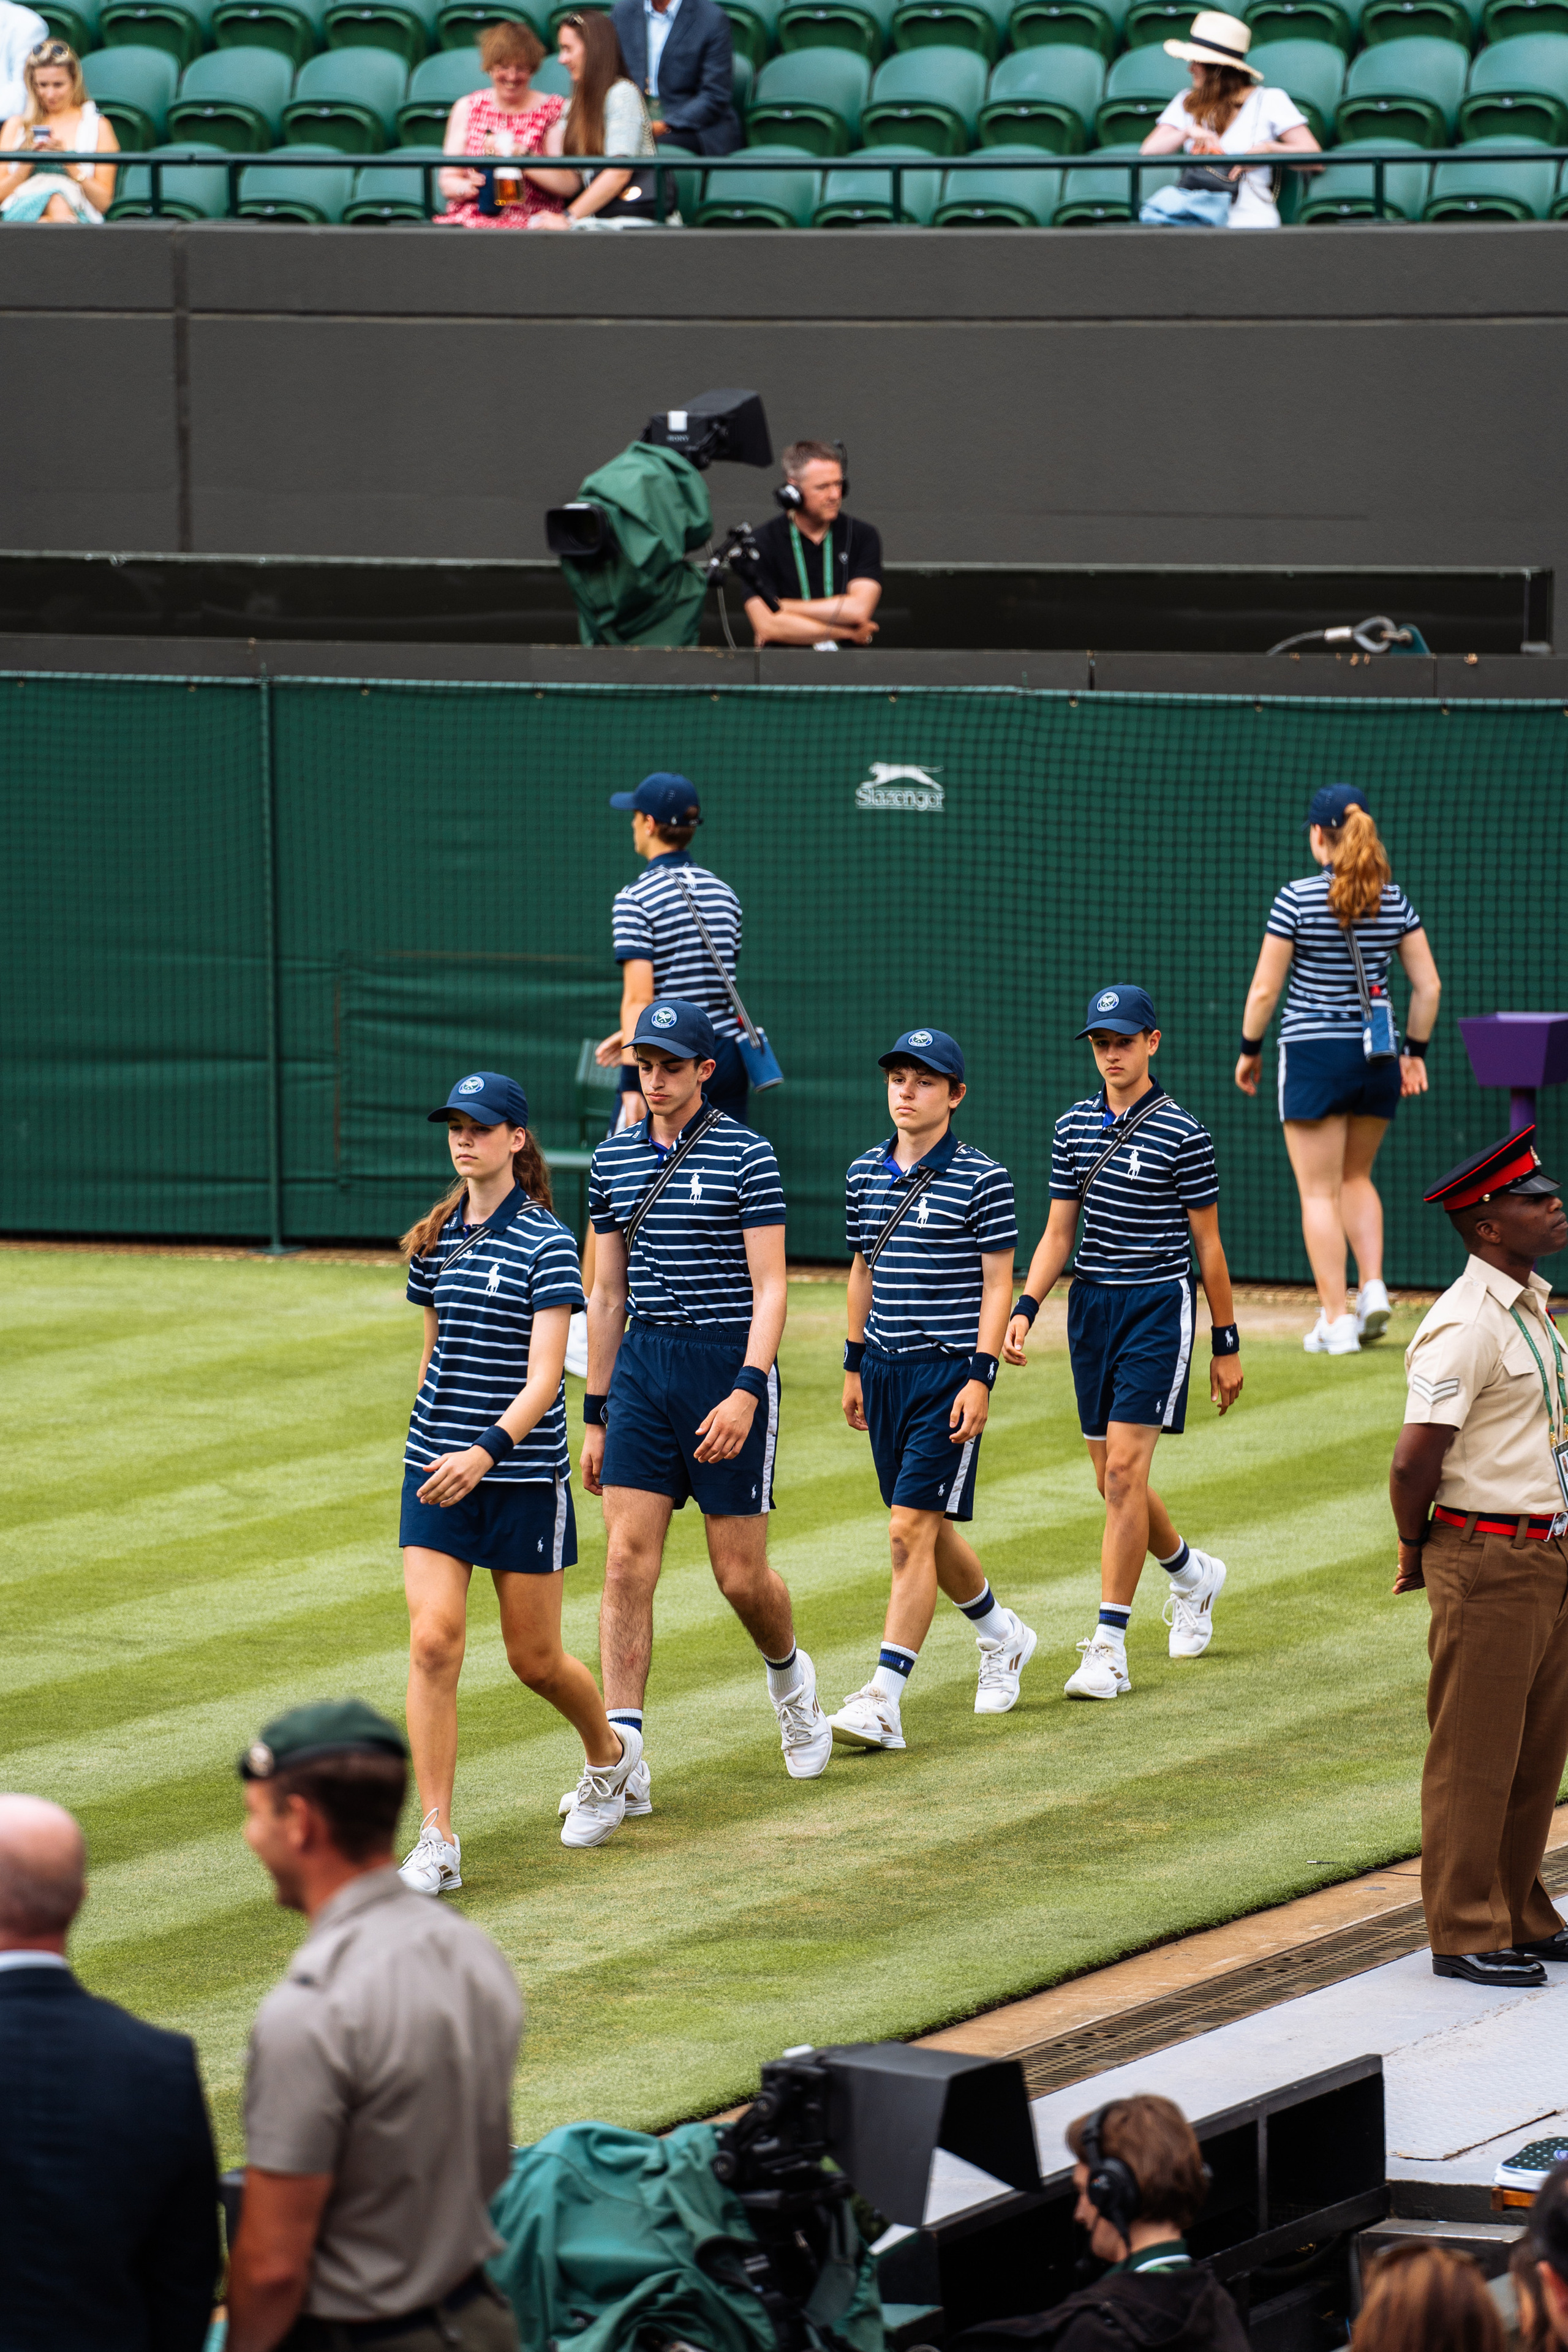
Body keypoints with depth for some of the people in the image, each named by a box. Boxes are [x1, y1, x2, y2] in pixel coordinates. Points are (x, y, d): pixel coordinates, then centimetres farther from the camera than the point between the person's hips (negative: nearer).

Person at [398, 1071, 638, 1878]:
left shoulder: (546, 1245, -10)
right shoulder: (435, 1241, 8)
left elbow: (543, 1378, -17)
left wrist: (487, 1450, -30)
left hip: (522, 1472, -4)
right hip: (438, 1472, 4)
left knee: (536, 1660, 8)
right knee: (432, 1642, -12)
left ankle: (610, 1753, 41)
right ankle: (437, 1841, -12)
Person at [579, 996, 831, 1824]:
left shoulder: (746, 1157, -6)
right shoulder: (615, 1159, 9)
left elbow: (770, 1288, -10)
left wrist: (748, 1390, -22)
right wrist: (596, 1414, 14)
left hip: (728, 1364, -4)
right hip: (642, 1367, 4)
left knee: (740, 1575, 2)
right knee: (627, 1563, -7)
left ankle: (788, 1675, 36)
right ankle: (620, 1764, -9)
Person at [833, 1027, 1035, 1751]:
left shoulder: (982, 1179, -8)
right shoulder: (865, 1173, 9)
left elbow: (998, 1284, -7)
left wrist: (980, 1376, -14)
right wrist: (854, 1364, 17)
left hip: (949, 1371, -6)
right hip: (885, 1369, 6)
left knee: (911, 1532, -12)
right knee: (926, 1529, 15)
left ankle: (884, 1701, -15)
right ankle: (1003, 1637, 39)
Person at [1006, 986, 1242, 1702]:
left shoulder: (1182, 1134, -8)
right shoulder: (1075, 1127, 8)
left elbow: (1208, 1244, -3)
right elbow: (1058, 1231, 11)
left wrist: (1226, 1345, 0)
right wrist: (1025, 1309, -4)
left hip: (1158, 1304, -6)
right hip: (1091, 1304, 6)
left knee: (1125, 1469, -13)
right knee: (1113, 1481, 11)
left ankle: (1109, 1648, -13)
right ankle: (1192, 1574, 40)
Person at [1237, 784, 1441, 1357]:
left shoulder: (1297, 899, -11)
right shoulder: (1394, 901, 1)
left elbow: (1264, 989, -9)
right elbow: (1428, 986, 3)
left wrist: (1250, 1049, 5)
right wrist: (1416, 1051, 14)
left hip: (1313, 1056, -4)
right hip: (1378, 1056, 4)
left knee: (1319, 1192, 2)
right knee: (1356, 1177, 22)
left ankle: (1336, 1319, 0)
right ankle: (1373, 1287, 6)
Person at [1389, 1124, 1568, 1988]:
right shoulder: (1465, 1325, -19)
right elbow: (1416, 1457, -23)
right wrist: (1415, 1551, -8)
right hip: (1488, 1566, -9)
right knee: (1475, 1755, -1)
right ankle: (1466, 1935, 6)